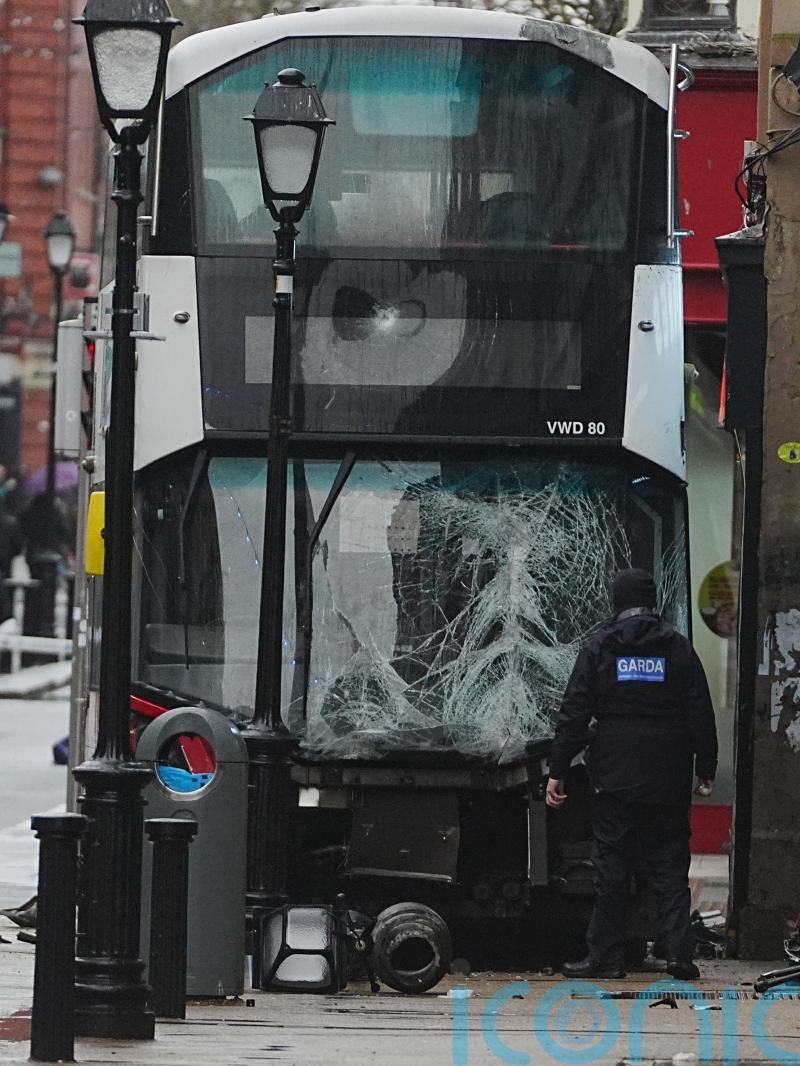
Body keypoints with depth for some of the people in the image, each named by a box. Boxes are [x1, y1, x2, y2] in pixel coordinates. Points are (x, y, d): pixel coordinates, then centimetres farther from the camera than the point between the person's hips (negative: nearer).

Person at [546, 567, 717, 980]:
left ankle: (605, 957, 3)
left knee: (611, 867, 2)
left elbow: (573, 714, -2)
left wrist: (557, 772, 1)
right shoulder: (679, 649, 3)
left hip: (615, 776, -1)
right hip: (668, 782, 1)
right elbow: (701, 715, 3)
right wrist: (706, 771, 8)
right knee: (670, 867, 4)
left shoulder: (599, 649, 0)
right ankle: (679, 953, -5)